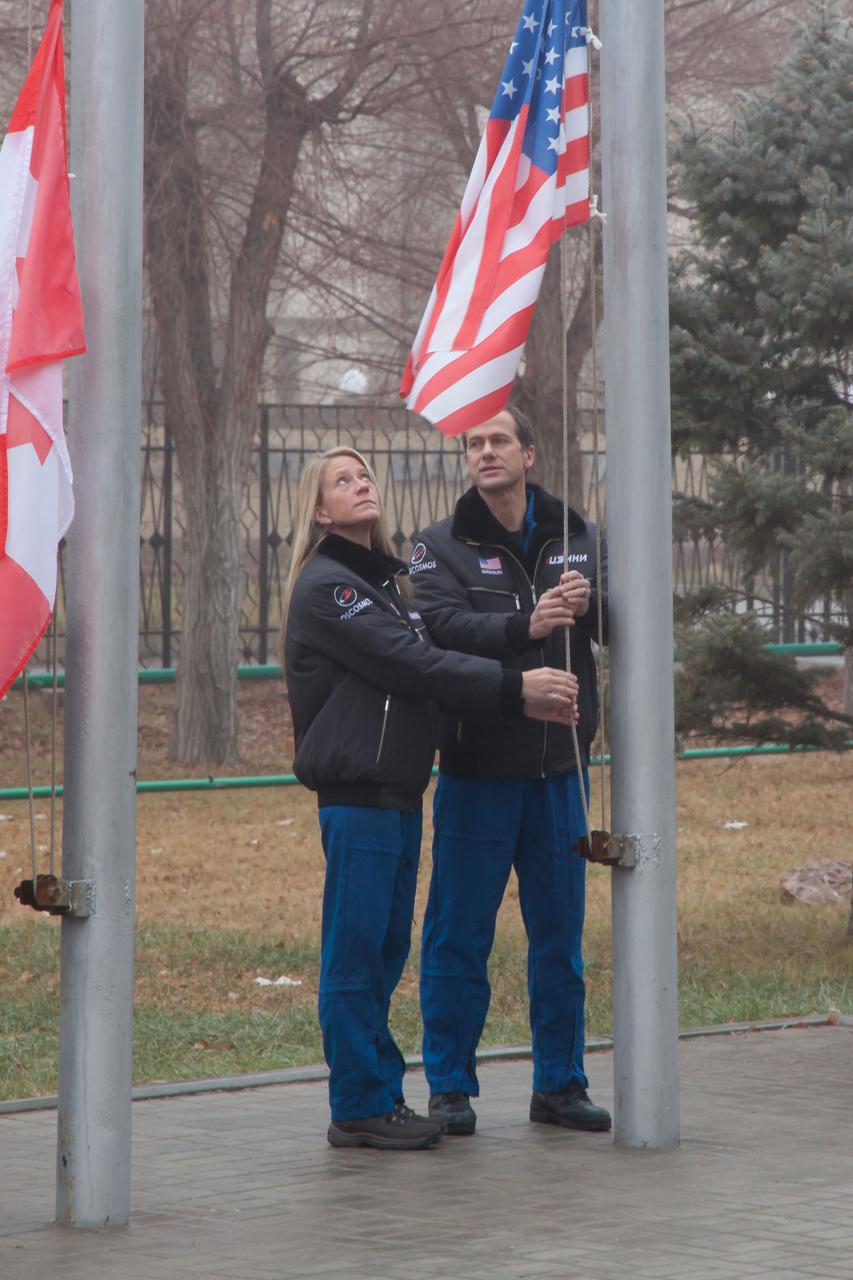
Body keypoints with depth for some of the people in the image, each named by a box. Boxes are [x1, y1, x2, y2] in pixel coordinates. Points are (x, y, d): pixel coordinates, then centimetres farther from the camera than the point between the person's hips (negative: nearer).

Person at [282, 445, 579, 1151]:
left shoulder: (387, 578, 19)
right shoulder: (326, 585, -9)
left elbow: (428, 662, 12)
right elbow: (412, 664, -17)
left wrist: (521, 700, -1)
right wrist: (515, 686, -16)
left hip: (400, 792, 9)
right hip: (356, 792, -9)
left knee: (385, 952, 12)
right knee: (355, 953, -5)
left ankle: (382, 1097, 18)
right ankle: (359, 1107, -1)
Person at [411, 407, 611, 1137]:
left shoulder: (575, 537, 8)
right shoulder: (444, 546, 0)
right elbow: (444, 626, -18)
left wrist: (591, 603, -23)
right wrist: (524, 625, -33)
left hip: (558, 768, 3)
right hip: (478, 768, -3)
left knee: (560, 933, 10)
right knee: (460, 935, 1)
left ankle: (560, 1083, 20)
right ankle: (451, 1086, 11)